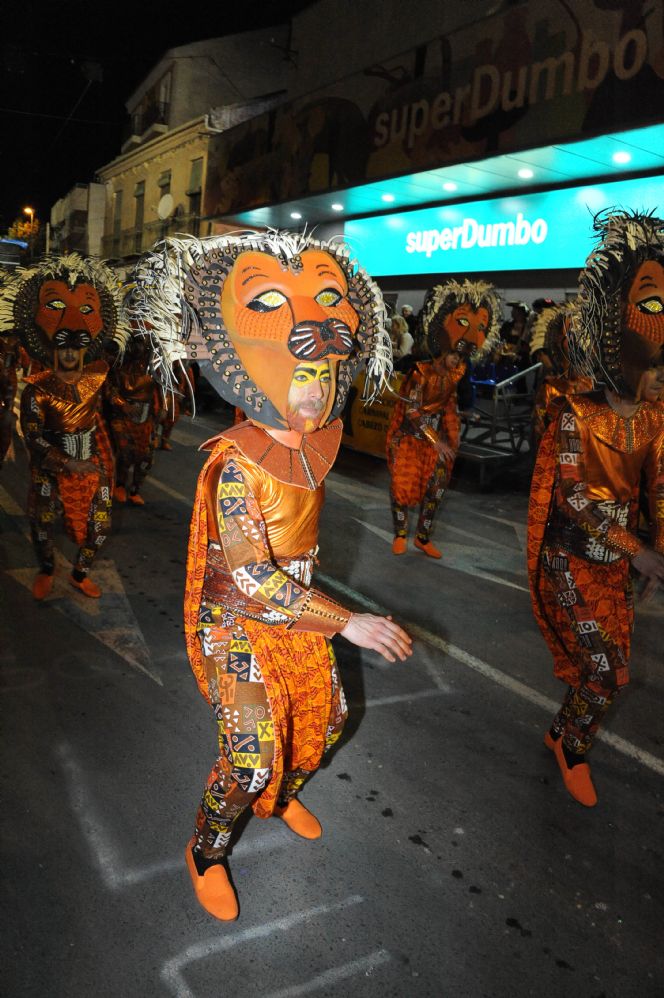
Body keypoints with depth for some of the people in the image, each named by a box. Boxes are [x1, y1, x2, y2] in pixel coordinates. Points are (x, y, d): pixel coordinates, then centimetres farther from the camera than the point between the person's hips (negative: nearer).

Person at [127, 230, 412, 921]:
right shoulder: (235, 461, -27)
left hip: (296, 610, 7)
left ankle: (280, 797, 48)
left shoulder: (315, 445, -4)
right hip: (239, 623, -7)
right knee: (251, 757, -4)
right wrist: (346, 622, -34)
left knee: (323, 719, 18)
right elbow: (251, 577, -31)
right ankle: (206, 855, 25)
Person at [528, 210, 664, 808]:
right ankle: (575, 749, 23)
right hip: (572, 562, -6)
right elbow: (574, 495, -20)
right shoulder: (578, 414, -18)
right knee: (608, 672, -3)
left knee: (604, 668, 14)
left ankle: (563, 735, 37)